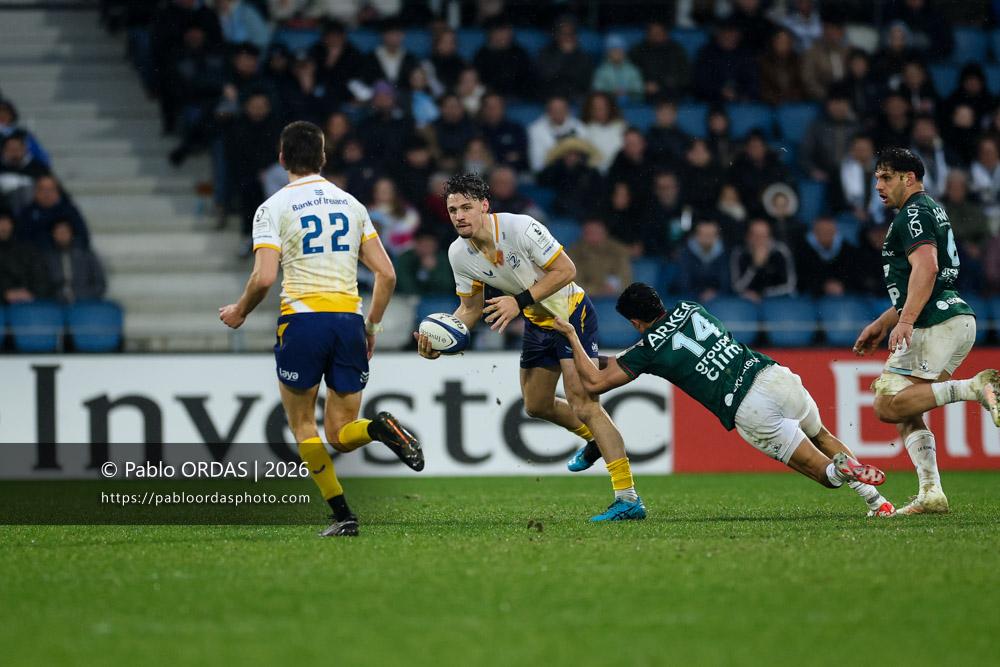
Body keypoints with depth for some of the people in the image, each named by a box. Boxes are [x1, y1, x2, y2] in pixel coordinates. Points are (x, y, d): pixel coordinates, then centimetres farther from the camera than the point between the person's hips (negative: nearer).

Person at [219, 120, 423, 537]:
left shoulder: (273, 208, -2)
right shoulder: (351, 204, 13)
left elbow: (264, 277, -12)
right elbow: (386, 274, 9)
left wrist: (239, 312, 7)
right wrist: (372, 326, 20)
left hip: (303, 319, -4)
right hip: (349, 321, 4)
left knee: (302, 427, 11)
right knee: (340, 436, 10)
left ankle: (343, 515, -2)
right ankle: (379, 428, -25)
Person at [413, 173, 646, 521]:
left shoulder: (522, 228, -29)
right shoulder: (459, 253, -9)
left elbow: (566, 270, -23)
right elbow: (471, 308, 3)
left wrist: (520, 301, -29)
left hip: (572, 314, -8)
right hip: (537, 322, 8)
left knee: (584, 406, -18)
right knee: (537, 406, 17)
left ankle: (629, 499, -18)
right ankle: (595, 440, 47)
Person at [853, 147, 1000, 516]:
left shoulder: (914, 213, -6)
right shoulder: (932, 211, 26)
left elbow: (926, 267, -22)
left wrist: (905, 321, -30)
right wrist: (881, 324, 34)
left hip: (937, 324, -10)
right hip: (958, 320, 10)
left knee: (888, 407, -14)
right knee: (906, 414, 10)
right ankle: (931, 495, 2)